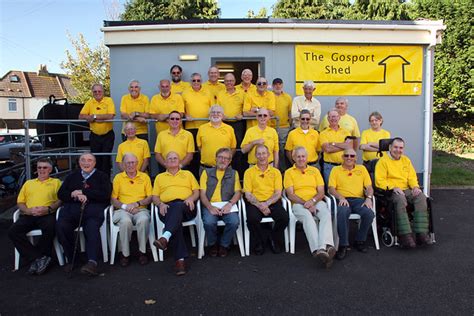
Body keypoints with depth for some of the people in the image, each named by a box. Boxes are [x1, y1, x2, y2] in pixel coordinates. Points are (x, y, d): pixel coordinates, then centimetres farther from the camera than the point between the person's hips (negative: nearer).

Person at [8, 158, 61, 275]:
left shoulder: (56, 182, 18)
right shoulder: (28, 183, 28)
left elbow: (61, 199, 4)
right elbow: (20, 202, 19)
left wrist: (48, 209, -14)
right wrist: (28, 210, -3)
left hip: (47, 214, -3)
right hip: (28, 215, 4)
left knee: (50, 228, -37)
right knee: (13, 231, -26)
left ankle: (35, 259, -19)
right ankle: (39, 257, -26)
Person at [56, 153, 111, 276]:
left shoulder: (102, 176, 19)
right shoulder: (72, 176, 30)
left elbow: (105, 195, 2)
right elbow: (60, 194, 19)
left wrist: (82, 192, -2)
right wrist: (75, 195, -3)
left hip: (93, 209, -3)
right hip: (72, 208, 3)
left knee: (92, 228, -34)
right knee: (60, 226, -27)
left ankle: (92, 262, -40)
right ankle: (70, 259, -13)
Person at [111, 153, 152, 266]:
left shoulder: (144, 177, 13)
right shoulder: (118, 177, 12)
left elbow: (150, 197, 8)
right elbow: (113, 199, 7)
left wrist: (137, 203, -8)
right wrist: (124, 206, -11)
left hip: (141, 209, 0)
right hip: (123, 210, 0)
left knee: (143, 220, -35)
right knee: (126, 221, -36)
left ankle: (142, 252, -17)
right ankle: (125, 254, -19)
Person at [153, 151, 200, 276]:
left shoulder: (187, 174, 27)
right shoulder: (159, 177, 28)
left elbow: (197, 191, 17)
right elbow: (155, 196, 18)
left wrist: (191, 198, -6)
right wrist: (160, 204, -5)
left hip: (186, 208, 0)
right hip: (168, 208, 0)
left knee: (178, 206, -39)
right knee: (176, 221, -36)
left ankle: (165, 237, -60)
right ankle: (180, 259, -42)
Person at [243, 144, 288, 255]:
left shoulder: (276, 172, 12)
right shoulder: (249, 172, 8)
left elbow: (278, 193, 3)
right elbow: (248, 194, 1)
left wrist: (267, 203, -15)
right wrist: (259, 205, -16)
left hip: (273, 203, 1)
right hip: (255, 203, -1)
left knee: (284, 217, -26)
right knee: (252, 218, -32)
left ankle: (274, 239, 5)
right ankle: (259, 242, -1)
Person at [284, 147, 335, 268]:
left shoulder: (314, 170, 18)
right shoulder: (289, 172, 9)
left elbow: (321, 192, 10)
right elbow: (290, 195, 0)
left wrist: (312, 201, -11)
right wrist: (306, 204, -14)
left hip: (317, 202, 3)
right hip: (299, 204, -2)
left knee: (326, 213, -32)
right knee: (307, 216, -37)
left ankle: (326, 246, -50)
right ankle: (318, 249, -51)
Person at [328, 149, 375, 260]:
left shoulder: (361, 169, 21)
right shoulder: (336, 170, 14)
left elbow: (369, 187, 13)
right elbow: (331, 188, 4)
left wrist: (368, 198, -9)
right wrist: (340, 197, -15)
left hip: (358, 199, 2)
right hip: (343, 200, -2)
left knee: (369, 213, -29)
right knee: (342, 213, -37)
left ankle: (360, 241, -5)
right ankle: (343, 245, -25)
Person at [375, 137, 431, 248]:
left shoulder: (406, 160, 22)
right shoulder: (383, 161, 2)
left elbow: (412, 176, 18)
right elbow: (379, 181, -7)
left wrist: (415, 186, -3)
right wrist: (393, 187, -20)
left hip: (406, 189, 5)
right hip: (390, 191, -5)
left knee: (421, 197, -24)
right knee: (401, 199, -37)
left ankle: (421, 233, -25)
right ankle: (405, 235, -36)